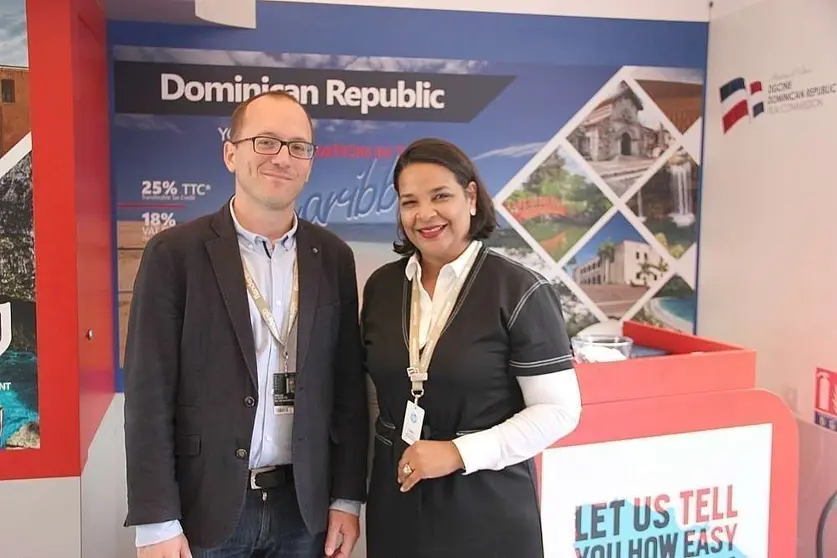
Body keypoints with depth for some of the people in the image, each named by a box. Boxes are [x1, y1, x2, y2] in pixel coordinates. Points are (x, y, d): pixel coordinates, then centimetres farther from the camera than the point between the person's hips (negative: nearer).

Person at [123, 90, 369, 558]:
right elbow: (149, 392, -8)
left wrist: (347, 498, 2)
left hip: (303, 505, 3)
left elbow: (348, 386, 4)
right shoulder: (175, 252, -7)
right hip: (204, 505, -2)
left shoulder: (334, 257, 2)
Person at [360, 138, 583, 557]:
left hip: (488, 505, -4)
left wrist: (459, 453, -18)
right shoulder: (380, 286, 1)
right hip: (396, 499, 4)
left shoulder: (519, 291, -13)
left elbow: (559, 410, -12)